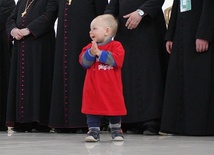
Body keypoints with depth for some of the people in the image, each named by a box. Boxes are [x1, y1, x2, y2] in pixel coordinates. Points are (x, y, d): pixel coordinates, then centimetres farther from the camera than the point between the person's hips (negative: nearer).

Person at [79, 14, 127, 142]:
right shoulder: (89, 47, 8)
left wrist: (99, 53, -21)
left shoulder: (116, 46, -5)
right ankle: (94, 131, 8)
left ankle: (116, 130, 26)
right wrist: (91, 53, -21)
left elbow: (116, 59, -22)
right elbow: (83, 62, -3)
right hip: (93, 89, 3)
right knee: (92, 109, 1)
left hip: (111, 89, -3)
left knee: (114, 109, 9)